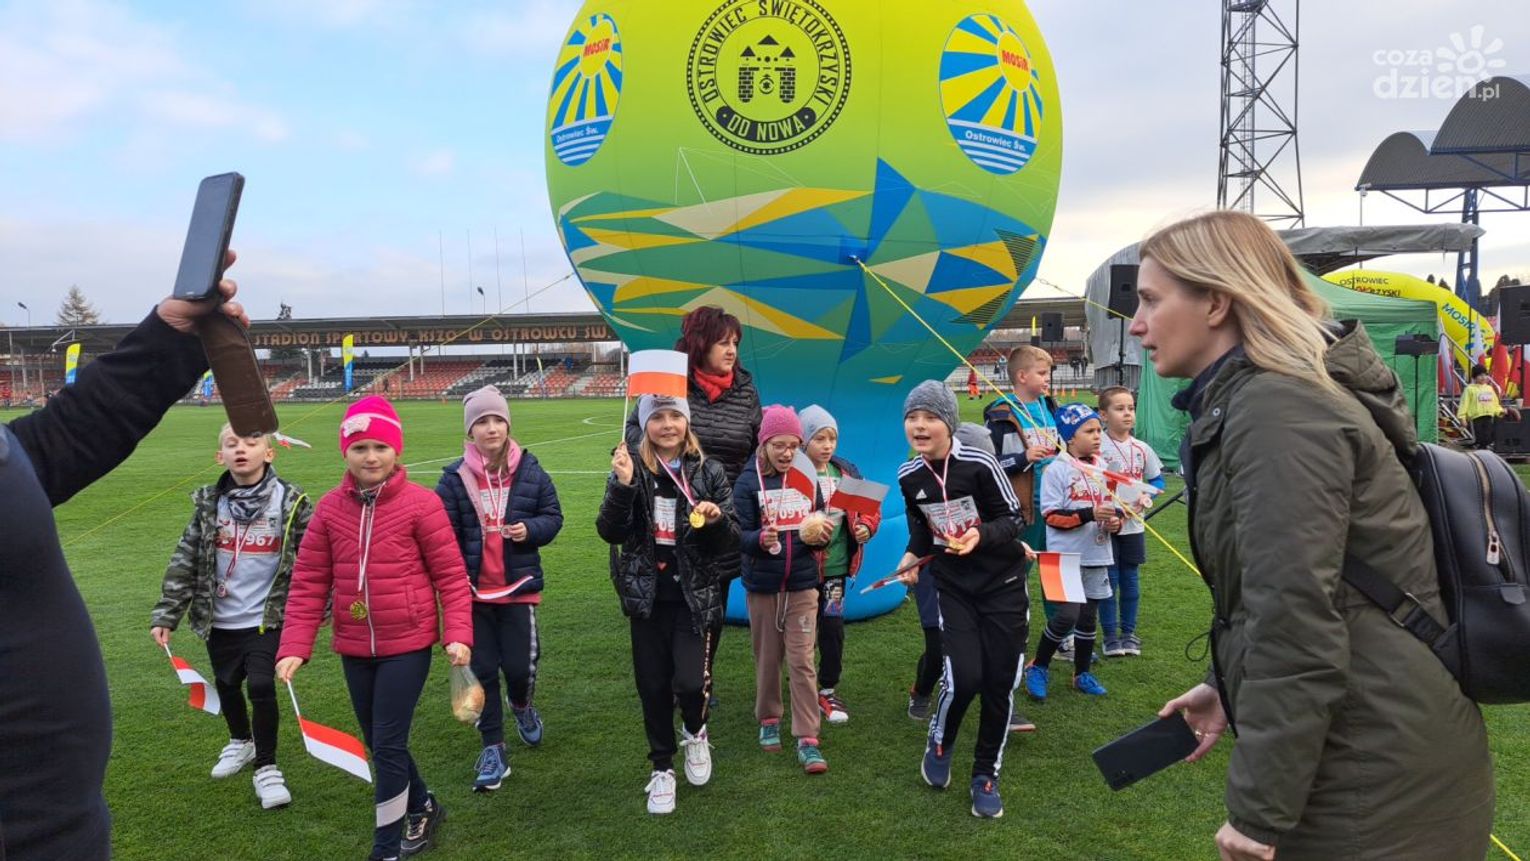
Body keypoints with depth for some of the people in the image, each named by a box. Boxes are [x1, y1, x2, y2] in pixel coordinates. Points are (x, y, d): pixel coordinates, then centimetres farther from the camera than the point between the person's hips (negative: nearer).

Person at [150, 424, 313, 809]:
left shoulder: (290, 501, -11)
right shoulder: (209, 503, -2)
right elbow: (184, 561, 1)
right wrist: (165, 616, -3)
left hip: (267, 618, -4)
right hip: (219, 620, 4)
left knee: (261, 687, -11)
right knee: (226, 685, 19)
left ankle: (266, 767, 10)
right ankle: (241, 742, 47)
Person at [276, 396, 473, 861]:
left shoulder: (421, 503, -12)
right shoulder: (330, 507, 0)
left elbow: (451, 575, -9)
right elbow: (309, 582, 2)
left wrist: (458, 634, -17)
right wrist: (294, 646, -6)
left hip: (408, 643, -5)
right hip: (354, 648, 5)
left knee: (388, 744, -2)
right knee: (377, 743, 17)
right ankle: (424, 806, 41)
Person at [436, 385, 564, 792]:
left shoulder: (531, 471, -2)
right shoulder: (454, 478, -5)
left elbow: (553, 516, 6)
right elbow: (444, 535, -4)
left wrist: (530, 529, -15)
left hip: (519, 586, 0)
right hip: (473, 591, 0)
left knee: (520, 665, 2)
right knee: (482, 669, 7)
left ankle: (521, 705, 39)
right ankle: (493, 749, 22)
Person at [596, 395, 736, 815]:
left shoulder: (709, 472, -3)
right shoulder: (631, 469, -3)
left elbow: (728, 543, -2)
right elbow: (610, 533, -11)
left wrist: (716, 520, -24)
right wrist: (623, 486, -25)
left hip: (694, 596, -1)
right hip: (647, 596, 1)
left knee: (690, 680, -11)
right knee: (652, 684, 8)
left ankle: (695, 732, 24)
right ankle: (662, 768, 30)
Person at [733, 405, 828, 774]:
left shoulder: (808, 479, 1)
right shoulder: (748, 483, -6)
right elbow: (740, 535, -11)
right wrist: (761, 538, -31)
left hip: (802, 584, 1)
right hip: (762, 585, -1)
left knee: (802, 661, -2)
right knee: (767, 657, 12)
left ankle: (807, 738, 3)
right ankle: (769, 720, 31)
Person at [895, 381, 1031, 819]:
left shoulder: (979, 463, -18)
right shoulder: (908, 477, -4)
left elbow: (1012, 519, -11)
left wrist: (981, 535, -29)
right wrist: (912, 556, -4)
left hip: (1003, 583, -1)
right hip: (954, 586, 2)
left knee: (999, 682, 2)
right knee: (963, 677, -12)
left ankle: (986, 775, 22)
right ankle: (939, 743, 20)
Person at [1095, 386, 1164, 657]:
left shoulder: (1142, 449, 3)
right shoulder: (1097, 448, -10)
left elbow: (1157, 480, 12)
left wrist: (1145, 497, -8)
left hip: (1133, 525, 4)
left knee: (1130, 578, 11)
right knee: (1109, 580, 2)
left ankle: (1129, 632, 23)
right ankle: (1111, 635, 14)